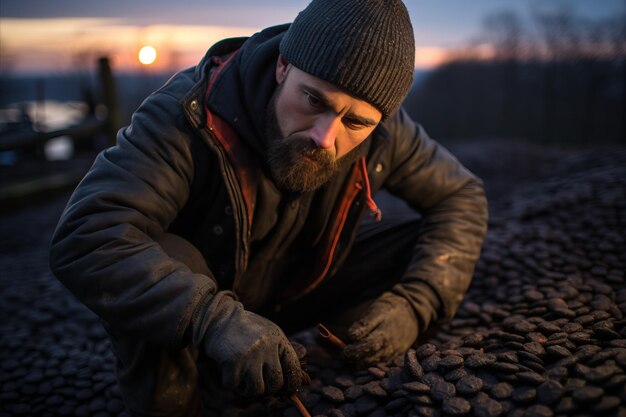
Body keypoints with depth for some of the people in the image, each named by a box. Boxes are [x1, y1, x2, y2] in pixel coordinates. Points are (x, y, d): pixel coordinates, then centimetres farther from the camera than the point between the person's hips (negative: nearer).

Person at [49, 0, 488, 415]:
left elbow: (462, 198, -8)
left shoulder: (382, 132, -19)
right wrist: (215, 320, -52)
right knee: (157, 260, -37)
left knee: (425, 245, -14)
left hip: (296, 289, 3)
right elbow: (84, 239, -39)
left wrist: (414, 305, -25)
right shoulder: (192, 112, -32)